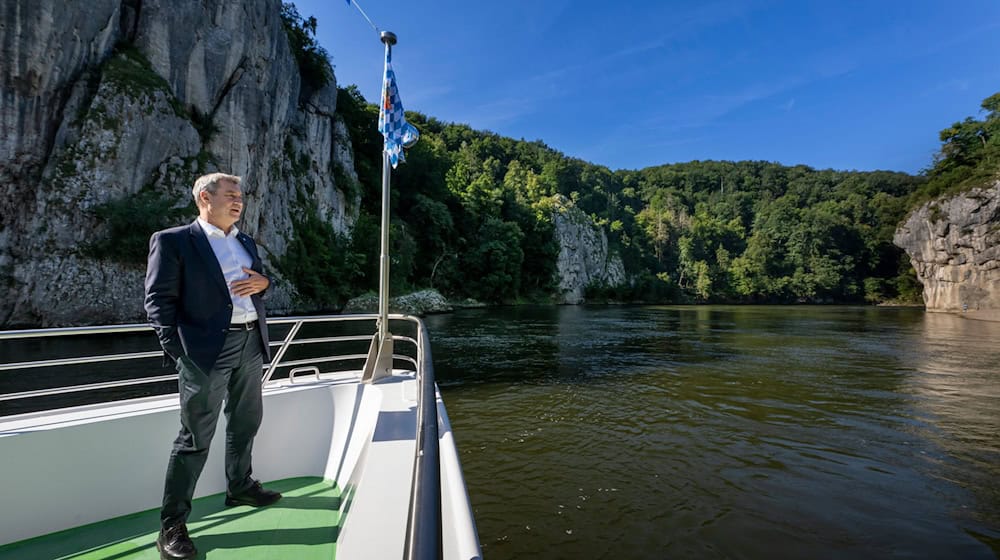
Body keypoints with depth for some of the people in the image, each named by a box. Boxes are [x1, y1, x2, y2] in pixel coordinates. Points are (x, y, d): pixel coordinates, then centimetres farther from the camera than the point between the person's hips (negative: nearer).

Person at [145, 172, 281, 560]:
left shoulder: (245, 241, 15)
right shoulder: (172, 240, -5)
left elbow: (260, 281, 21)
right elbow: (159, 299, -9)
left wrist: (263, 281, -4)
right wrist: (177, 351, -17)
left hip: (251, 343, 7)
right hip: (207, 350, -7)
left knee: (246, 421, 19)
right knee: (196, 437, 0)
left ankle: (239, 487, 39)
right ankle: (172, 525, 15)